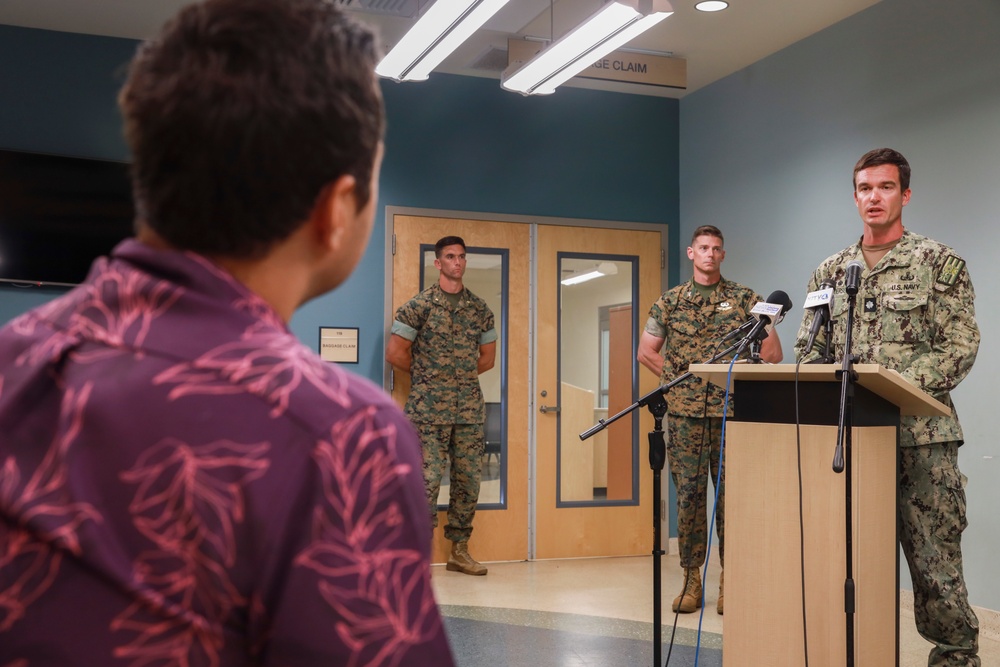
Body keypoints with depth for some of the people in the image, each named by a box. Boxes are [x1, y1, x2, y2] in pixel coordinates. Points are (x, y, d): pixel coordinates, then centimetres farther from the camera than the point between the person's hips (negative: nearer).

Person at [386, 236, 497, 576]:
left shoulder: (480, 309, 11)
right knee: (427, 479, -7)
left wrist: (458, 376, 11)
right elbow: (395, 352, -1)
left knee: (468, 480, 7)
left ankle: (459, 551, 18)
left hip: (469, 408, 5)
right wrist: (426, 375, 7)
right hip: (429, 408, -4)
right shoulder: (419, 305, -1)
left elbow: (487, 357, 19)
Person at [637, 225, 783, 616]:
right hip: (685, 412, 1)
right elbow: (646, 351, 13)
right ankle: (691, 579, 10)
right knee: (688, 494, 2)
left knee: (731, 494, 0)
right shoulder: (670, 301, 10)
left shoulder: (745, 300, 6)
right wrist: (679, 378, 4)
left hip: (732, 412, -1)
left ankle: (729, 580, 8)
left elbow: (772, 352, 6)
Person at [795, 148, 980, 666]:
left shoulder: (939, 263, 1)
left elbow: (960, 346, -7)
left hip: (921, 434, -4)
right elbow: (807, 349, 13)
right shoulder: (830, 271, 13)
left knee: (933, 558, -1)